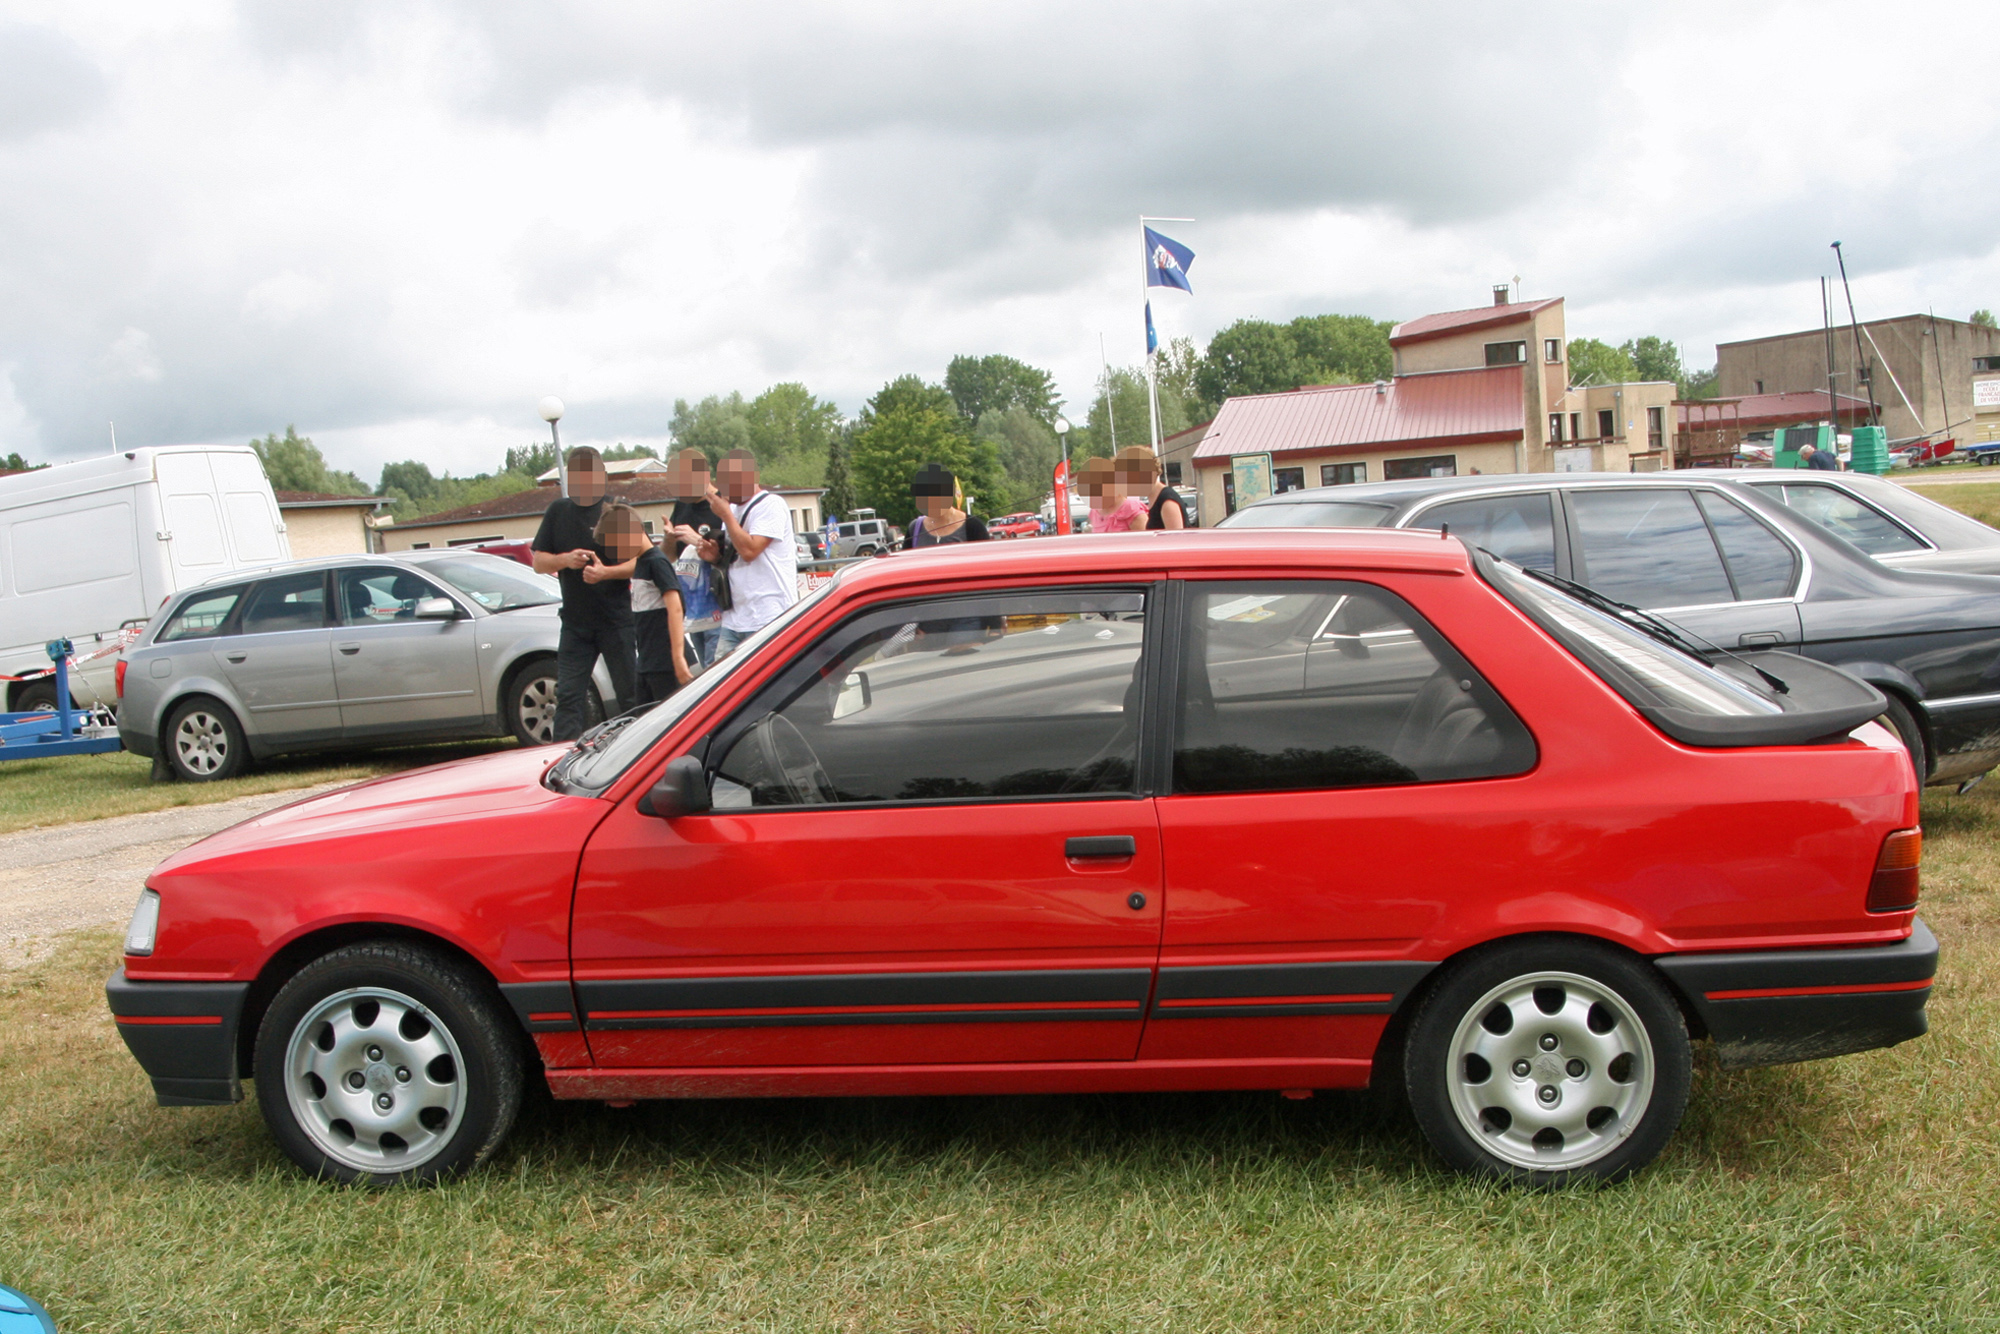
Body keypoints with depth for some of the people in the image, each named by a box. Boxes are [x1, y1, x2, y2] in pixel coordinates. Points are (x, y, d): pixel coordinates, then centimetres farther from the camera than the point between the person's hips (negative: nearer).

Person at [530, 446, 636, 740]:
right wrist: (565, 560, -11)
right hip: (575, 622, 3)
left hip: (617, 621, -3)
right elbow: (538, 562, 10)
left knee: (630, 694, 2)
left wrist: (606, 572, -23)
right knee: (568, 695, -1)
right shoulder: (558, 511, 10)